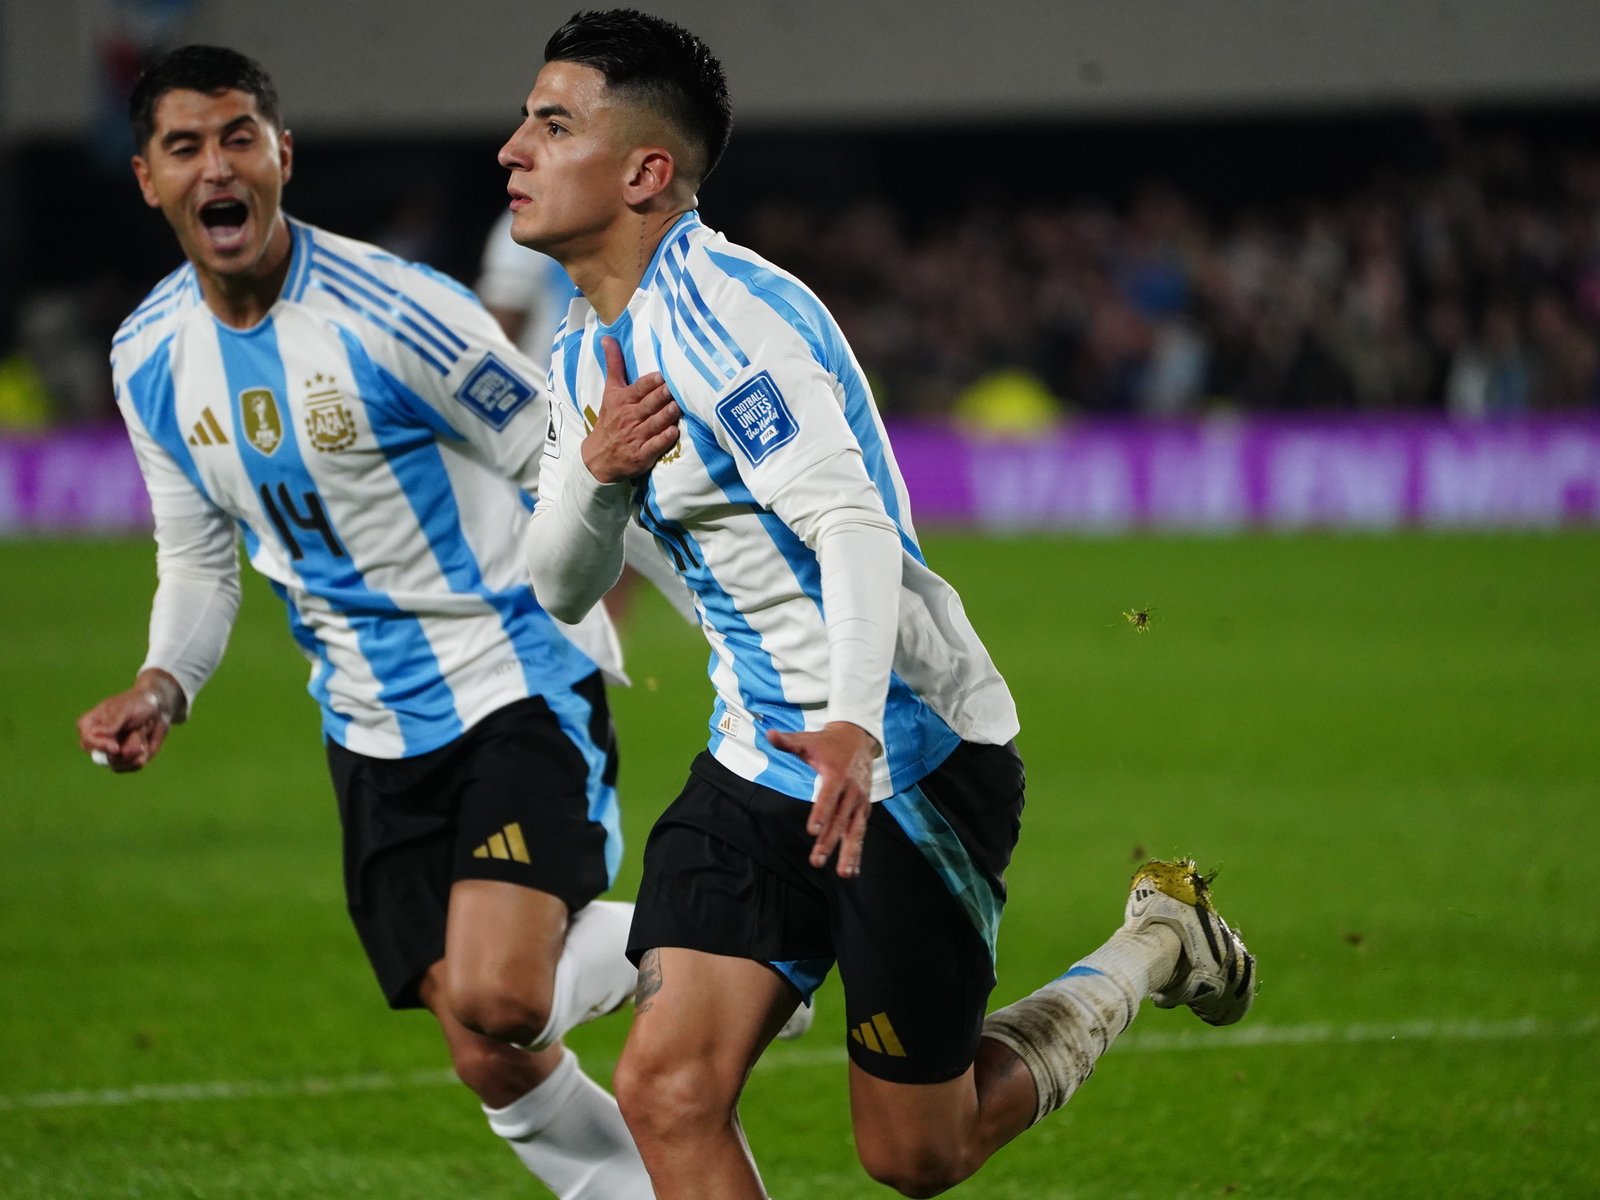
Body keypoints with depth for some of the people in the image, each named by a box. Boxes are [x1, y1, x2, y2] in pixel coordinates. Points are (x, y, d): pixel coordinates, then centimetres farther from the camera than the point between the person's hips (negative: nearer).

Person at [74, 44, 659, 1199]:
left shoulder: (391, 312, -19)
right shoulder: (151, 358, 1)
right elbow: (199, 555, 14)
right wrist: (163, 687, -5)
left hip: (520, 682, -6)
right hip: (377, 732, 6)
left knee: (495, 996, -24)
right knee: (494, 1061, 2)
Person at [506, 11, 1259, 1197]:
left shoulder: (723, 311, -20)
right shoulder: (589, 350, 9)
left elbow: (855, 528, -29)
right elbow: (562, 587, 12)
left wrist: (851, 726, -46)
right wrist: (596, 469, -11)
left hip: (909, 766, -8)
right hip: (756, 769, 8)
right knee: (668, 1091, -11)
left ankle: (1155, 945, 26)